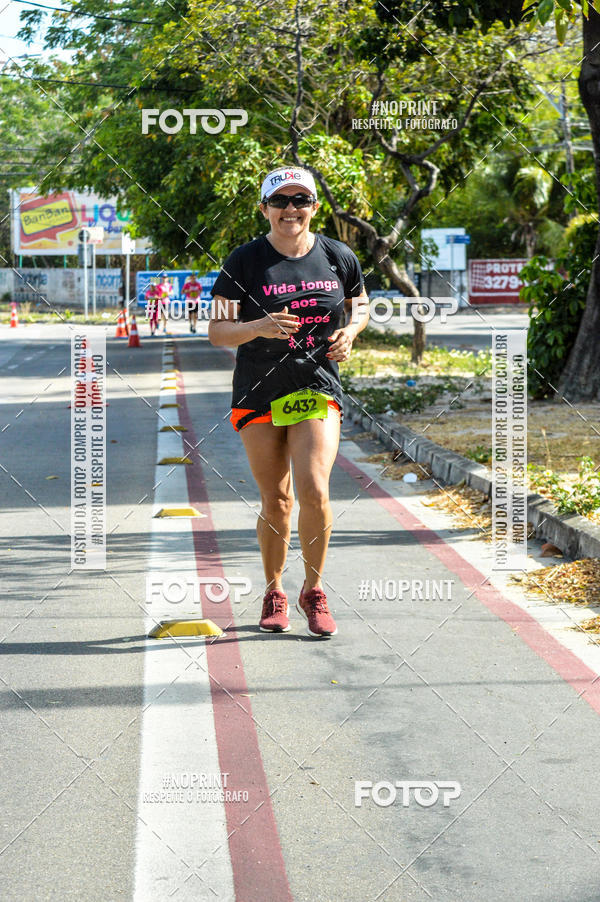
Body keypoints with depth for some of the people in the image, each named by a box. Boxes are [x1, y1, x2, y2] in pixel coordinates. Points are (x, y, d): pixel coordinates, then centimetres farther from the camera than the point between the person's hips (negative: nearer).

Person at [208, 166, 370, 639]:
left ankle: (313, 591, 5)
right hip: (259, 395, 0)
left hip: (318, 390, 1)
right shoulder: (244, 261, -5)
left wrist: (351, 330, -2)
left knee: (314, 491, -15)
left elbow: (361, 303, 20)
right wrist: (259, 326, -22)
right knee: (276, 501, 4)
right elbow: (217, 330, -4)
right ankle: (274, 593, 26)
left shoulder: (339, 257, 2)